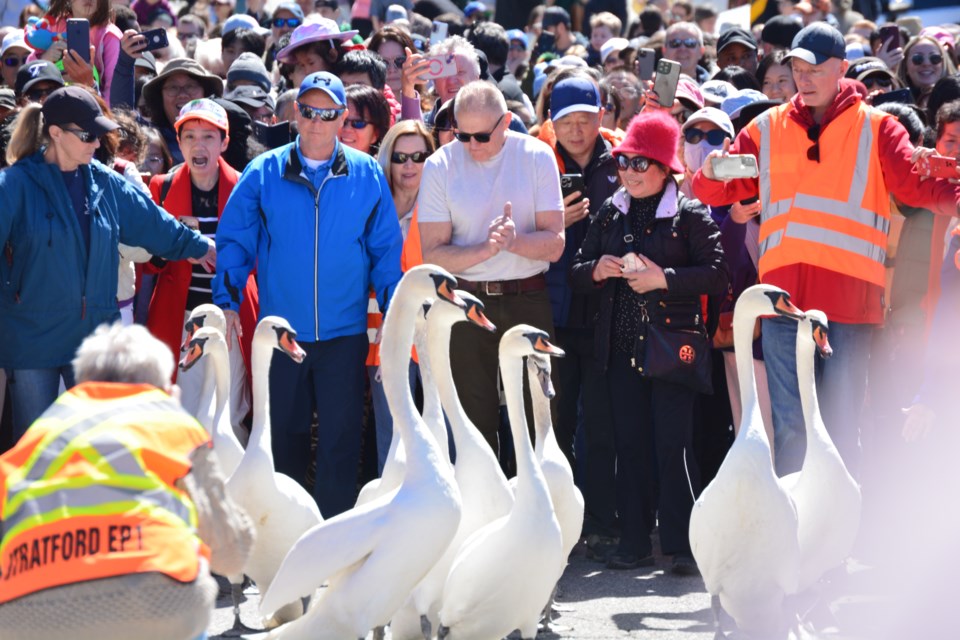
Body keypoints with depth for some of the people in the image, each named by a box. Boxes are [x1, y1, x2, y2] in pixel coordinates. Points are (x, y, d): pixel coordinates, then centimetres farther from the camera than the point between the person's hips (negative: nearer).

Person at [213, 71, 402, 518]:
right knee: (284, 434, 10)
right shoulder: (263, 174, 0)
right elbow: (234, 242, 3)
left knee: (340, 439, 0)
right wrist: (226, 302, -8)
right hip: (281, 330, 1)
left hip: (344, 331, -1)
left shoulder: (367, 176, 1)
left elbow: (386, 251, 5)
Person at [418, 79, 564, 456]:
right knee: (474, 417, 1)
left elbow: (554, 244, -2)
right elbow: (433, 255, -6)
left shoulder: (537, 157, 0)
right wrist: (486, 248, -21)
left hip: (529, 301, 0)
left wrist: (515, 240, -22)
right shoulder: (440, 166, -2)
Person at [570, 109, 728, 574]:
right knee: (630, 445, 7)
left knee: (673, 444, -8)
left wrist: (664, 278, -18)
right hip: (621, 347, 5)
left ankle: (683, 545, -3)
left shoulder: (690, 213, -2)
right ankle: (635, 543, 12)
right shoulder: (610, 213, 13)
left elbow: (716, 273, -10)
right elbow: (576, 273, 14)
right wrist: (596, 270, -8)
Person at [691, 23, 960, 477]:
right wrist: (711, 173, -11)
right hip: (785, 294, 2)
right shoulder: (768, 128, 13)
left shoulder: (876, 129, 5)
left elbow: (917, 185, -6)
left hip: (849, 298, -2)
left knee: (841, 426, 0)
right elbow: (717, 191, 13)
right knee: (790, 425, 2)